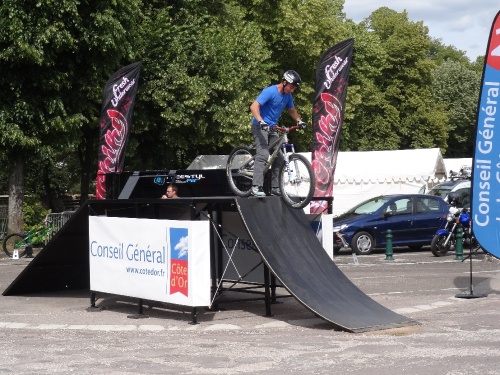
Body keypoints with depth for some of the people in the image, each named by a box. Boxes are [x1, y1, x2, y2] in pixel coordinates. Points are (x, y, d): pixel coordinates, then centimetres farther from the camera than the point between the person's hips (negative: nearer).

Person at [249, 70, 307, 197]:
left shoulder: (287, 96, 5)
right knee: (263, 155, -22)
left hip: (271, 128, 8)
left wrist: (299, 121, 3)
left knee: (279, 157, 3)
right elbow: (253, 107, -27)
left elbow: (292, 110, 23)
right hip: (259, 127, -8)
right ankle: (256, 187, -24)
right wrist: (261, 122, -41)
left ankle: (275, 188, 10)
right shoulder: (270, 91, -18)